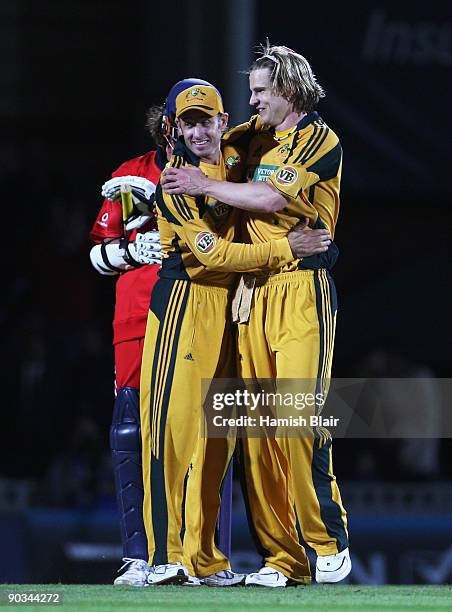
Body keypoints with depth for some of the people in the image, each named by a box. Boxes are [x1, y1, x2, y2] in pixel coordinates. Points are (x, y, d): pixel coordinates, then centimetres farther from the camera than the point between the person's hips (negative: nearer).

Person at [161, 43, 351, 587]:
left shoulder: (319, 140, -2)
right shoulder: (256, 135, 19)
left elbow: (273, 198, -14)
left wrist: (204, 186, -6)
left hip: (301, 290, -7)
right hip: (254, 291, 7)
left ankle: (329, 541, -6)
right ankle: (280, 556, -1)